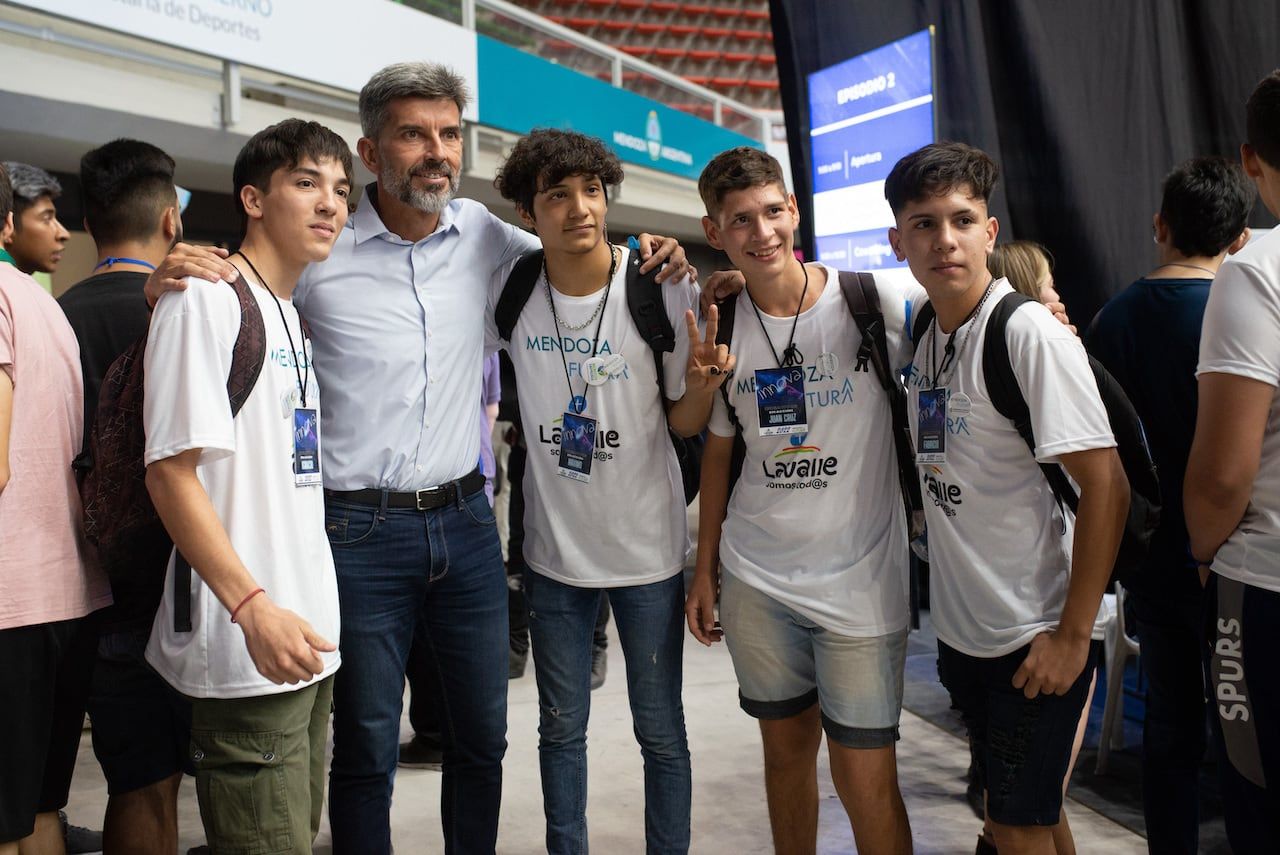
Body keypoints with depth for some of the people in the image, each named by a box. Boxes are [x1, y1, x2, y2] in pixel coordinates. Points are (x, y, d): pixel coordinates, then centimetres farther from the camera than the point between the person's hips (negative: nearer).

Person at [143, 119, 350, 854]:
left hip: (309, 634, 8)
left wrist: (319, 606, 16)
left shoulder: (297, 317, 15)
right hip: (246, 649, -8)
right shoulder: (205, 301, -10)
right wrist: (253, 607, -24)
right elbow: (171, 470, -16)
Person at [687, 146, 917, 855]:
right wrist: (703, 571, 12)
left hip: (860, 579, -3)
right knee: (786, 744, 18)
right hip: (754, 579, 4)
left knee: (865, 780, 1)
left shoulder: (880, 302, -9)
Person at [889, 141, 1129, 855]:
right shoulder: (921, 334, 4)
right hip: (961, 628, 7)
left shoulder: (1028, 330, -18)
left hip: (1036, 637, -7)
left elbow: (1107, 484, -20)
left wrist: (1074, 633, -18)